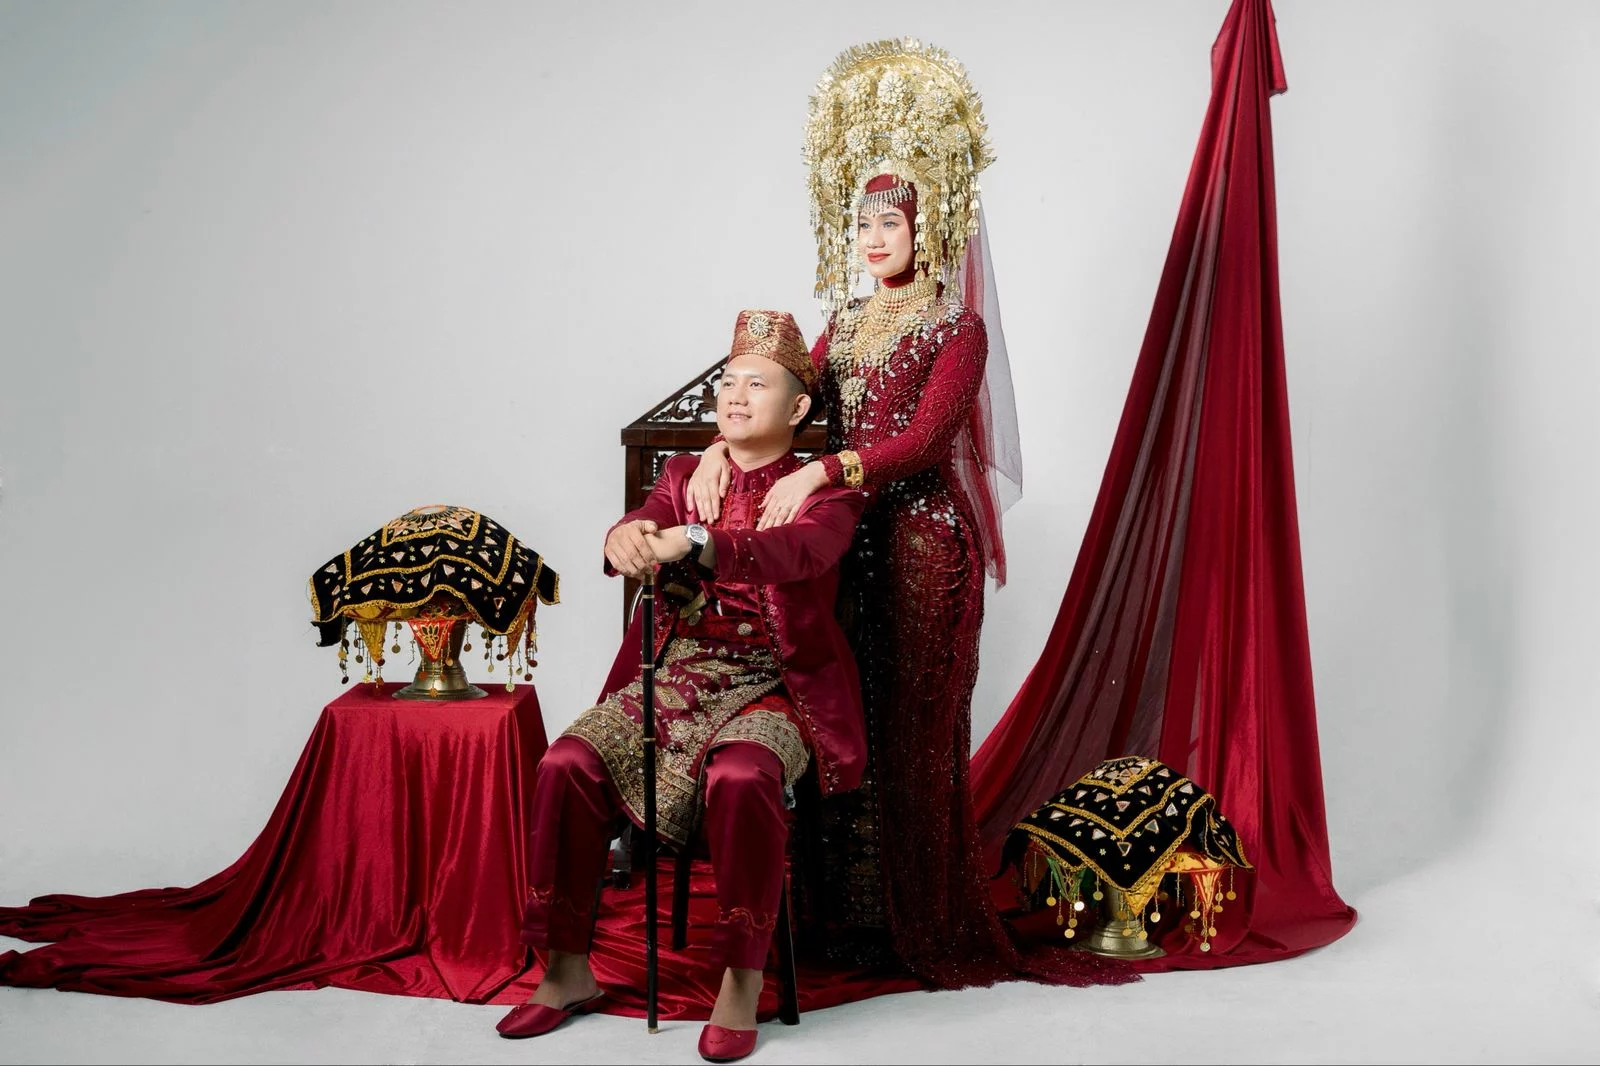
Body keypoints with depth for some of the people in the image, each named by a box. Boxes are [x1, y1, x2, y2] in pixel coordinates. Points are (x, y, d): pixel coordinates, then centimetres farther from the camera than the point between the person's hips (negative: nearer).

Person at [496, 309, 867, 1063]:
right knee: (568, 765, -20)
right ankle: (568, 971, -6)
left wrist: (690, 543, -39)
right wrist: (625, 536, -32)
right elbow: (644, 529, -4)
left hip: (770, 687, -4)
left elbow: (799, 550, -22)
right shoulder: (684, 476, 16)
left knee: (741, 780, -36)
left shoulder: (824, 490, 2)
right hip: (670, 678, 4)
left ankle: (742, 981, -19)